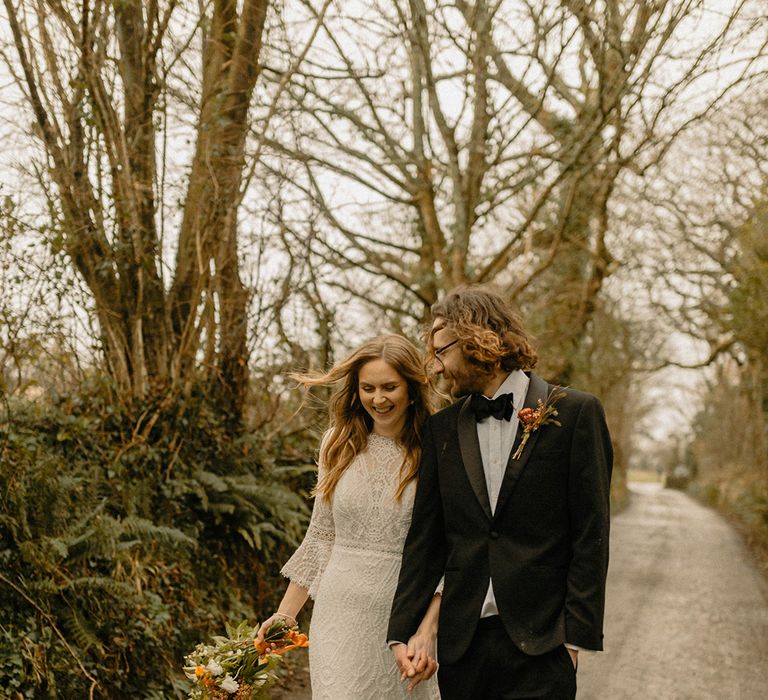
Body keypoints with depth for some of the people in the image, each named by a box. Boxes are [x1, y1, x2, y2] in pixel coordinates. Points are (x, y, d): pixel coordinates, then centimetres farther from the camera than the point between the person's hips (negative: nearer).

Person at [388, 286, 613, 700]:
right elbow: (425, 538, 9)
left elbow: (591, 536, -4)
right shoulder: (441, 428, 10)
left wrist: (576, 635, -9)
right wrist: (401, 631, 2)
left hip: (539, 642, -4)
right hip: (462, 644, 4)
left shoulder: (574, 413, -3)